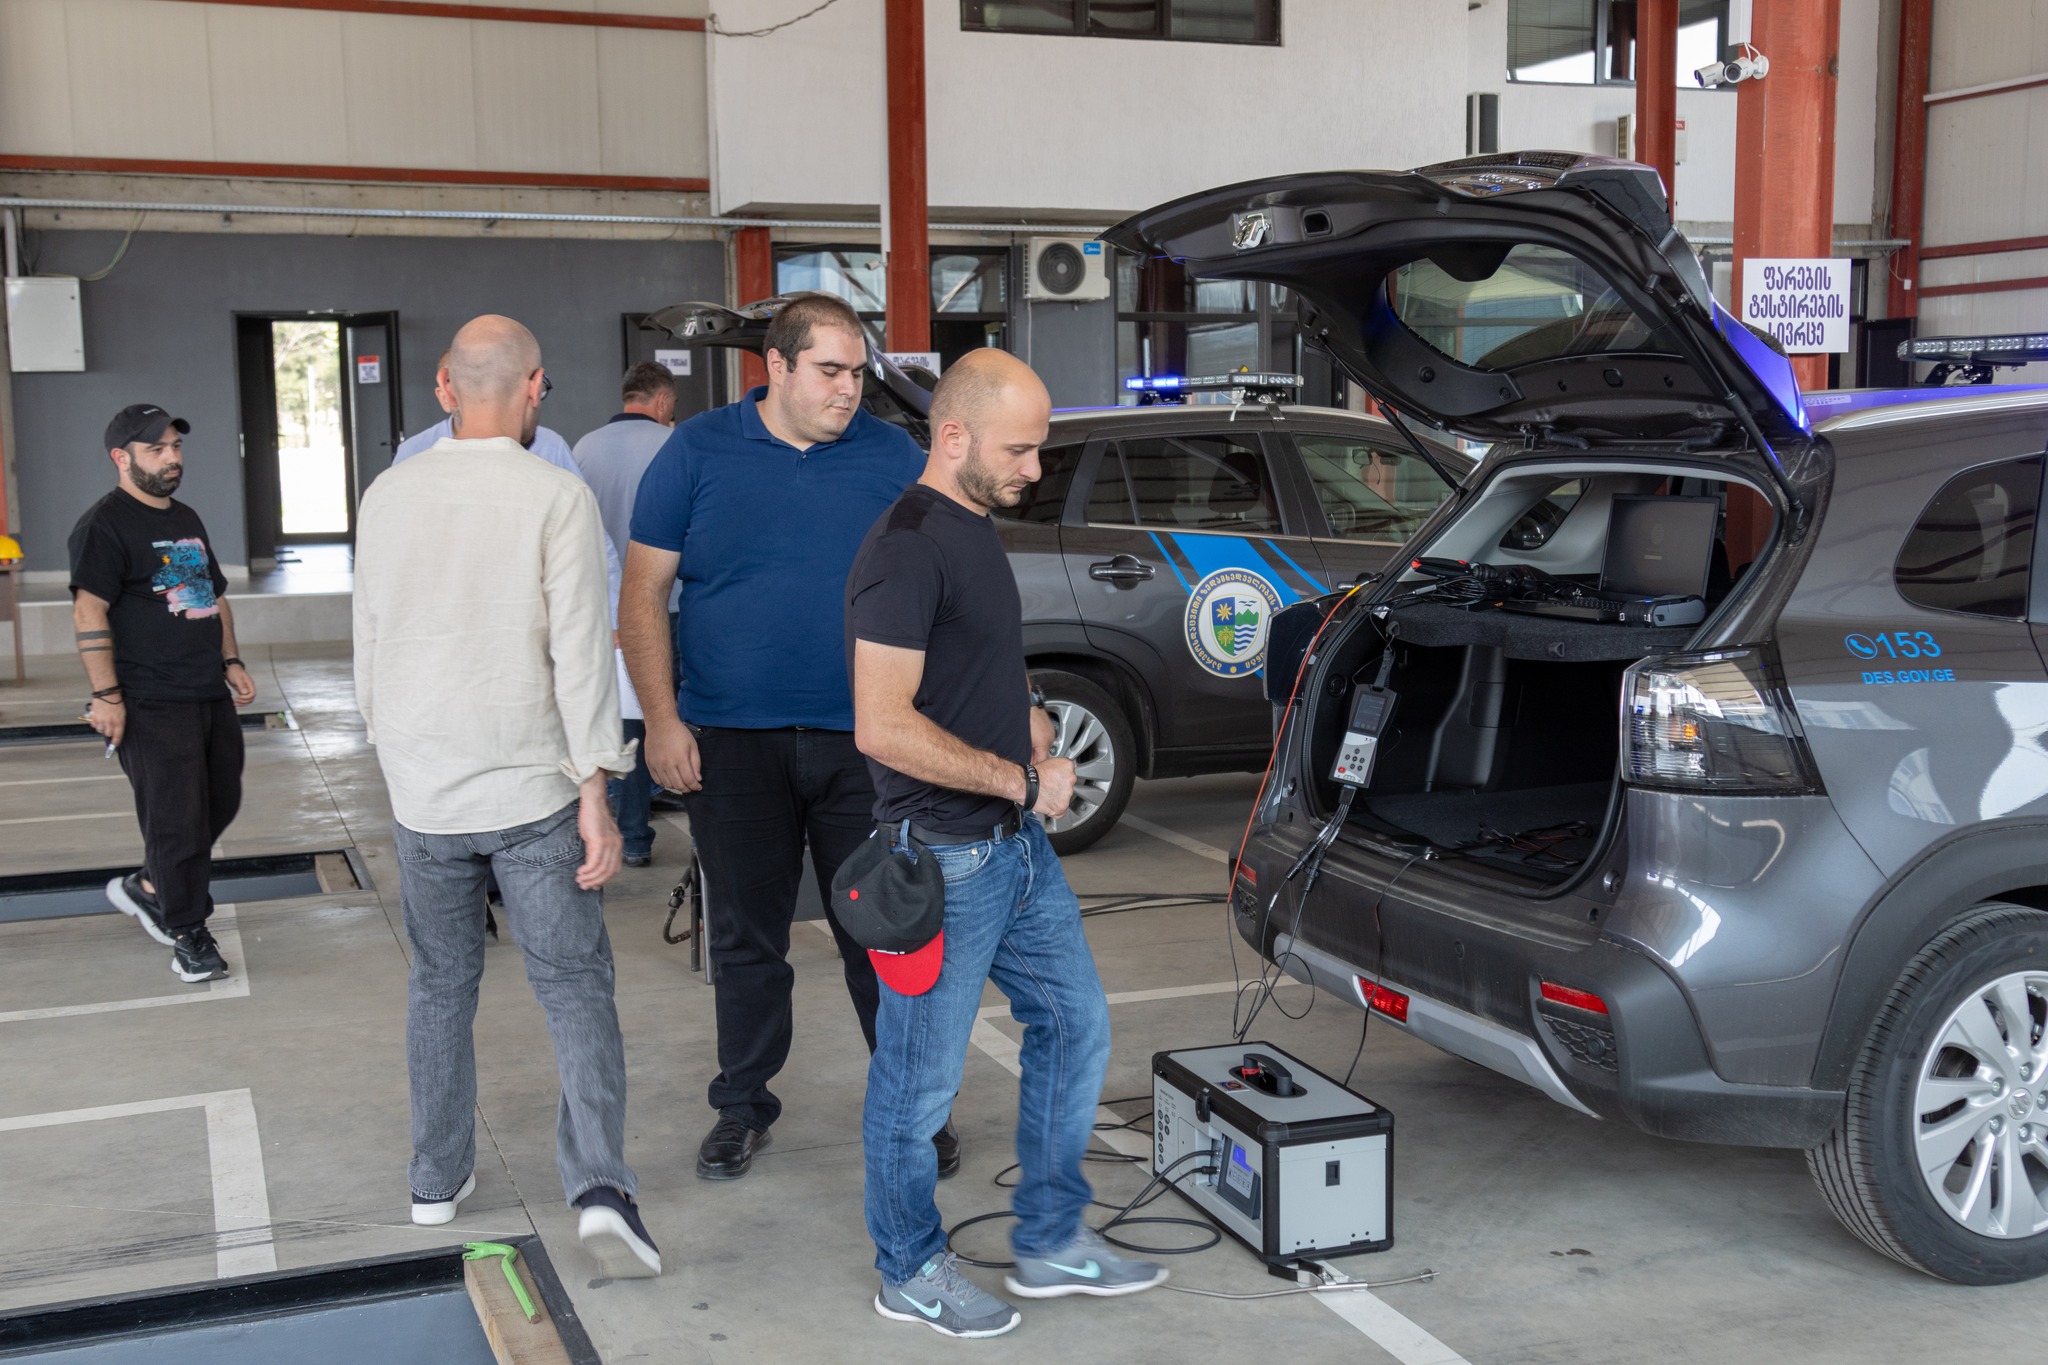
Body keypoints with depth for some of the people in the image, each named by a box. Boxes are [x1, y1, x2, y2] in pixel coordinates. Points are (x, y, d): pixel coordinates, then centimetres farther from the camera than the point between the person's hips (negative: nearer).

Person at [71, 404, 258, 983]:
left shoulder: (187, 520, 18)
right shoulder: (104, 525, -9)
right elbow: (88, 612, -15)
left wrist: (231, 661, 18)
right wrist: (106, 695, -20)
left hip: (211, 694, 9)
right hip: (152, 704, -8)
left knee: (221, 803, 13)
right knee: (178, 821, -5)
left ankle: (147, 888, 32)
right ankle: (188, 935, 7)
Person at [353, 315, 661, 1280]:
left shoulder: (388, 495, 3)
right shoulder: (557, 497, -11)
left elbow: (370, 647, 10)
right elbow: (580, 650, -15)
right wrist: (596, 791, -12)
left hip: (423, 792, 4)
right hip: (532, 788, -4)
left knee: (441, 985, 19)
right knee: (575, 990, 3)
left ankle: (438, 1177, 29)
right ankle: (599, 1186, -11)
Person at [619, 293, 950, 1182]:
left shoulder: (894, 458, 4)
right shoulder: (697, 454, 2)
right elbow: (644, 594, 2)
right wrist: (662, 719, -6)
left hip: (865, 742, 0)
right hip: (732, 743, 0)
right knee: (746, 938, 10)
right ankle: (743, 1107, 25)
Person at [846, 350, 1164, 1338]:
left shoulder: (979, 531, 12)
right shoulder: (906, 550, -19)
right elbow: (883, 727, -26)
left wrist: (1029, 717, 6)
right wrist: (1025, 780, -17)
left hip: (1019, 845, 10)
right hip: (943, 859, -10)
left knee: (1075, 1027, 16)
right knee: (921, 1078, 5)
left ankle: (1050, 1243, 30)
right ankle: (910, 1274, 23)